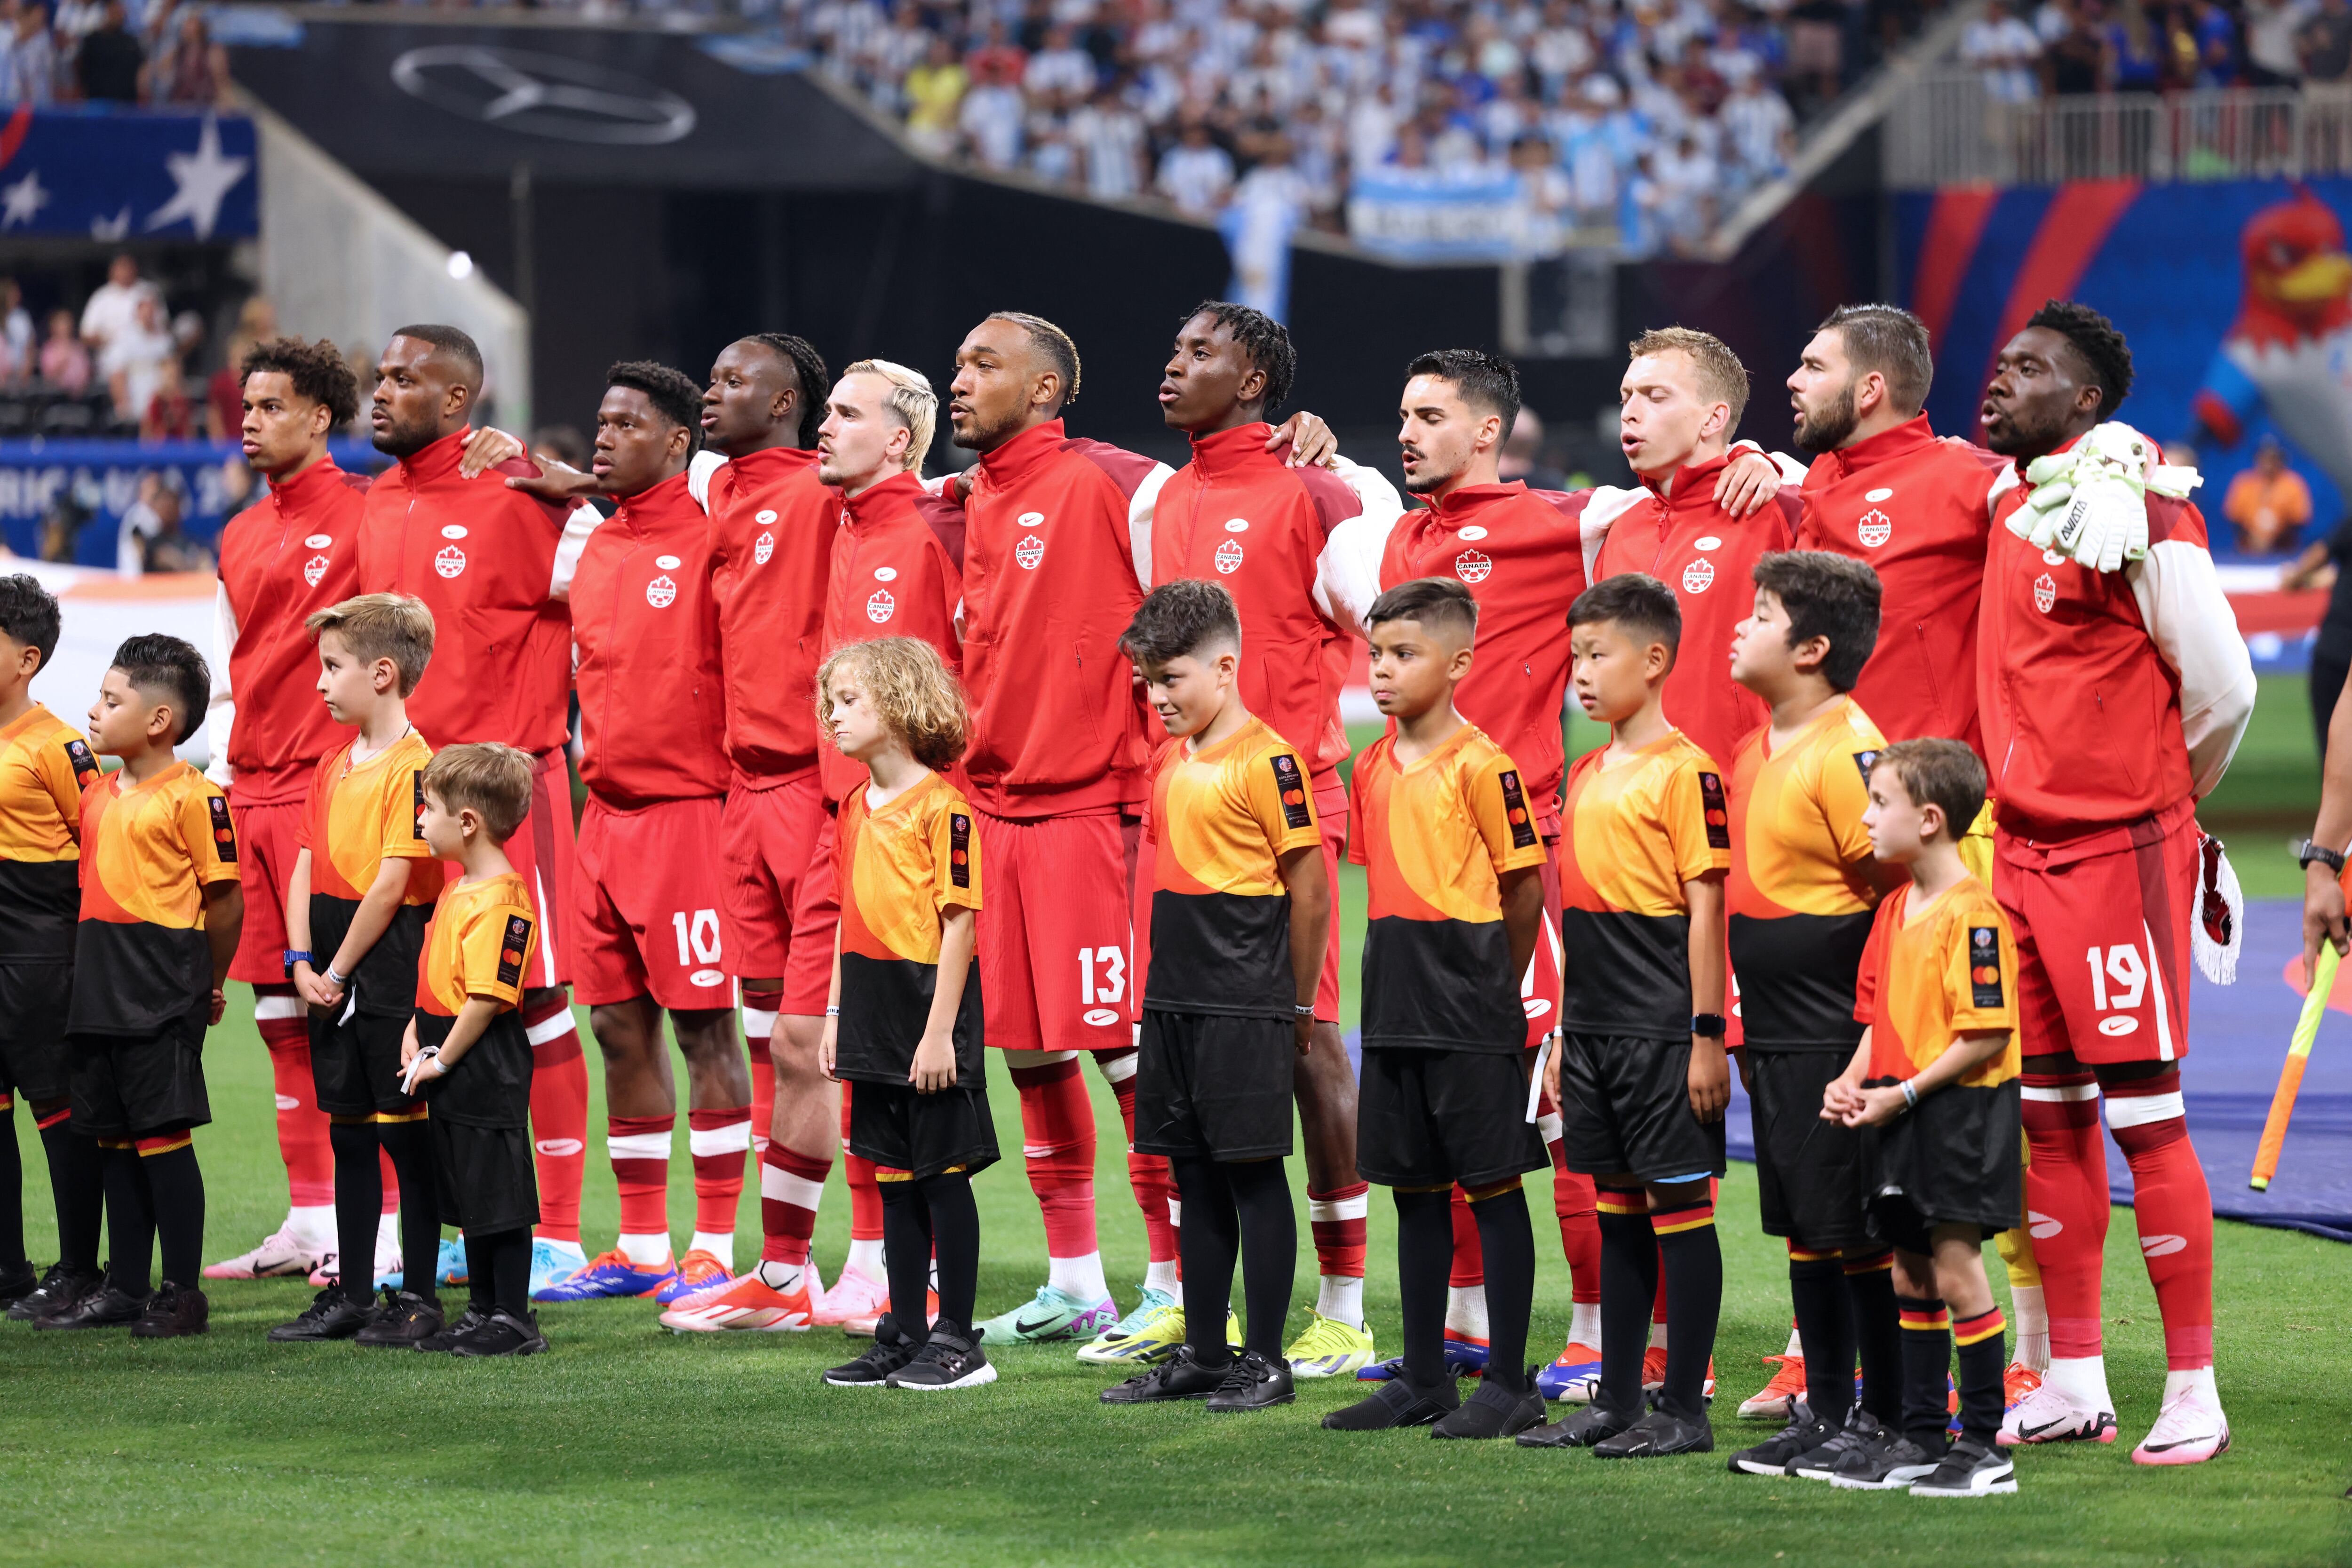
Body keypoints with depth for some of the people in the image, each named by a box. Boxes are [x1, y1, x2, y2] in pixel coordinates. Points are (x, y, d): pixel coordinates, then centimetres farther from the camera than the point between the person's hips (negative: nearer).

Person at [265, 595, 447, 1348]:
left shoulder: (413, 766, -13)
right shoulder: (333, 766, 13)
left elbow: (393, 882, -16)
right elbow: (306, 869, 12)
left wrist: (340, 971, -12)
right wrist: (303, 961, -1)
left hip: (390, 970, -8)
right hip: (332, 978, 8)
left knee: (406, 1132, -1)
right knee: (349, 1131, 12)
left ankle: (418, 1297, 5)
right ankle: (351, 1294, 18)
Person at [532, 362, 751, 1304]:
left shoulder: (709, 538, -9)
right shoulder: (598, 549, 15)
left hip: (689, 810, -8)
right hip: (607, 816, 8)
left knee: (703, 1027, -5)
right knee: (619, 1029, 9)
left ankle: (714, 1248, -1)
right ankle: (640, 1246, 16)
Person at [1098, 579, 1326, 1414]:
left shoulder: (1266, 759, -12)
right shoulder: (1173, 760, 14)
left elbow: (1309, 889, -10)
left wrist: (1298, 1007, -4)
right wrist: (1170, 981, 16)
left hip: (1245, 1006, -8)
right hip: (1176, 1000, 8)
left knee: (1253, 1171, -3)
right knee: (1195, 1175, 11)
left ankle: (1266, 1361, 1)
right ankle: (1202, 1353, 18)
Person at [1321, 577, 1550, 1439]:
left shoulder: (1481, 766, -12)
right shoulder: (1373, 770, 10)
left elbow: (1525, 890, -8)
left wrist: (1486, 987, 1)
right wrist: (1407, 976, 12)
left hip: (1470, 1011, -7)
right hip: (1396, 1007, 7)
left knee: (1493, 1186, -1)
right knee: (1414, 1189, 11)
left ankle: (1508, 1384, 3)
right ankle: (1422, 1380, 18)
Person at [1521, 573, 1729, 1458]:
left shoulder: (1683, 771, -10)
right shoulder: (1587, 776, 15)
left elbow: (1704, 909, -12)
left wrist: (1708, 1035, -15)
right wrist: (1563, 1034, 18)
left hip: (1662, 1029, -8)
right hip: (1595, 1030, 8)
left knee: (1679, 1202, -3)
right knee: (1618, 1207, 12)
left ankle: (1685, 1410, 0)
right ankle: (1617, 1401, 17)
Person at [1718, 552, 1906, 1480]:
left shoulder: (1847, 751, -15)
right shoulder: (1762, 751, 13)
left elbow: (1895, 890, -17)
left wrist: (1875, 1037, -18)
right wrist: (1740, 1031, 19)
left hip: (1836, 1038, -9)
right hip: (1779, 1038, 9)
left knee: (1858, 1230, -3)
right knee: (1805, 1228, 13)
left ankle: (1885, 1420, 4)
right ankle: (1824, 1412, 20)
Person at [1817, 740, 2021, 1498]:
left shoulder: (1972, 915, -16)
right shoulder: (1895, 910, 13)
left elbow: (1986, 1035, -18)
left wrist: (1903, 1094, -19)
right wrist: (1852, 1082, 4)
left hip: (1960, 1107, -9)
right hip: (1896, 1111, 9)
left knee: (1955, 1269, -7)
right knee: (1911, 1271, 12)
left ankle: (1984, 1447, -1)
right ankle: (1920, 1439, 19)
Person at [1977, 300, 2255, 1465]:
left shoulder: (2137, 512, -13)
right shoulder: (2000, 499, 10)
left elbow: (2222, 685, -11)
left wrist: (2162, 799, 5)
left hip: (2121, 853, -8)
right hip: (2023, 847, 8)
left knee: (2146, 1118, -5)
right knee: (2049, 1116, 10)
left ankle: (2193, 1392, 0)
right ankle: (2073, 1386, 17)